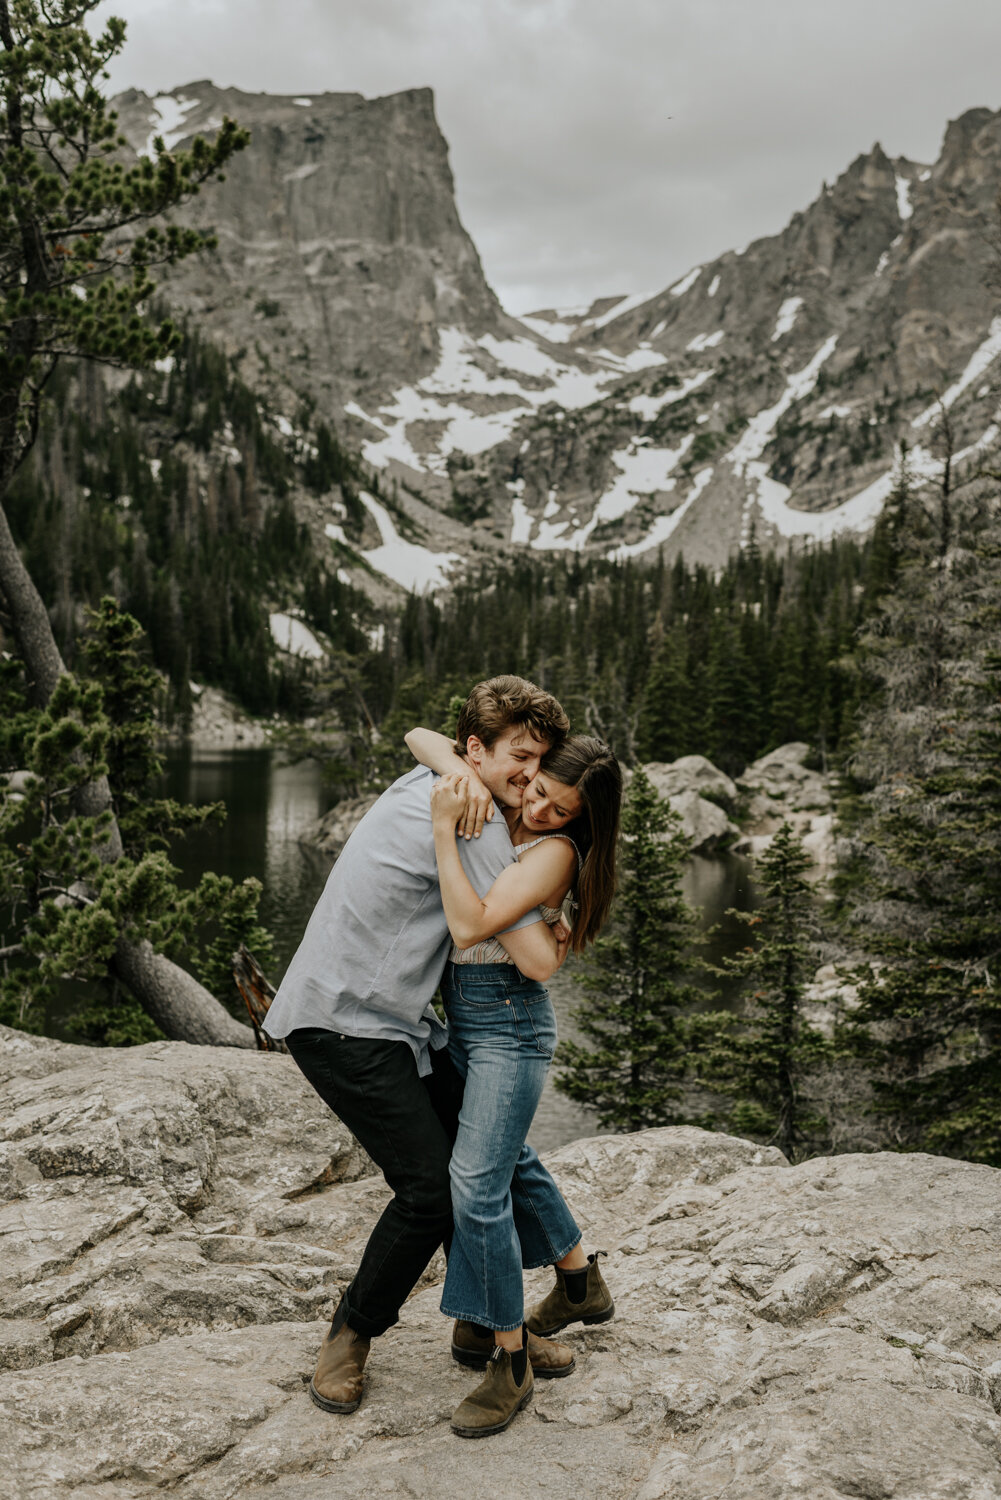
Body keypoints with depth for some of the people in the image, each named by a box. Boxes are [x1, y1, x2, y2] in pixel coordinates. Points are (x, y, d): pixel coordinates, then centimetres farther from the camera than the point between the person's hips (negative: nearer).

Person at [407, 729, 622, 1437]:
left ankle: (511, 1363, 1)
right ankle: (582, 1282, 43)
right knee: (509, 1159, 23)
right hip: (463, 1012, 9)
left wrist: (445, 830, -27)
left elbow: (471, 926, -26)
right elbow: (420, 736, 3)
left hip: (510, 1019, -9)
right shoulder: (496, 804, 3)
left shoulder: (557, 851, -17)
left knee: (477, 1182, -13)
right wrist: (457, 768, -18)